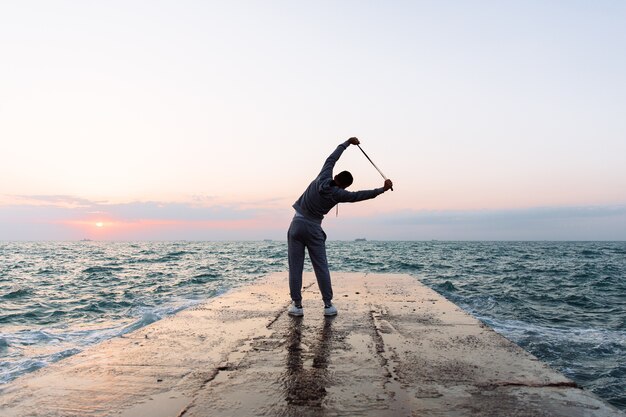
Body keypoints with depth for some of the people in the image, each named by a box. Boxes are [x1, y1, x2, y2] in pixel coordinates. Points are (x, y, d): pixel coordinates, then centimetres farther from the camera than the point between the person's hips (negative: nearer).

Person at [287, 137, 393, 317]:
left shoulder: (323, 177, -1)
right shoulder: (338, 194, -7)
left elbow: (332, 158, 12)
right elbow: (361, 195, -3)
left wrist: (347, 143, 23)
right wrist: (382, 189, 5)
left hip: (297, 224, 2)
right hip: (313, 229, -2)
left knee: (295, 267, 1)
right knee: (321, 267, 6)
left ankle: (297, 305, 2)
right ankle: (328, 305, 9)